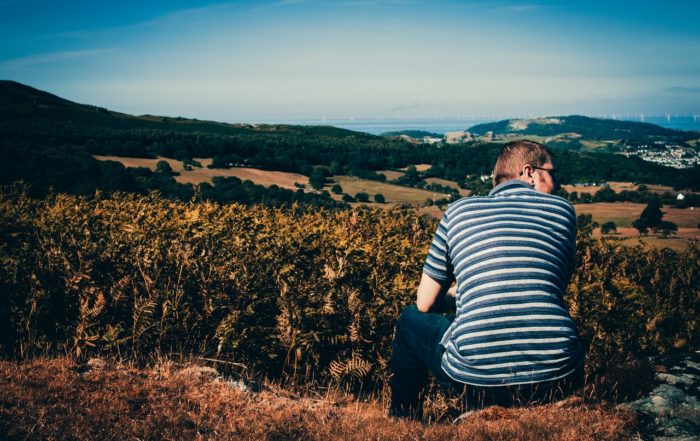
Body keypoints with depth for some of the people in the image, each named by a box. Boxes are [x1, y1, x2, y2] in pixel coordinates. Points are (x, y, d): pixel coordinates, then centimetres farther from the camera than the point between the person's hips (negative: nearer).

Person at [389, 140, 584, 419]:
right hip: (556, 379, 2)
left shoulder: (459, 211, 10)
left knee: (410, 320, 29)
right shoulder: (562, 209, 12)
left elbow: (425, 304, 13)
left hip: (476, 377, -2)